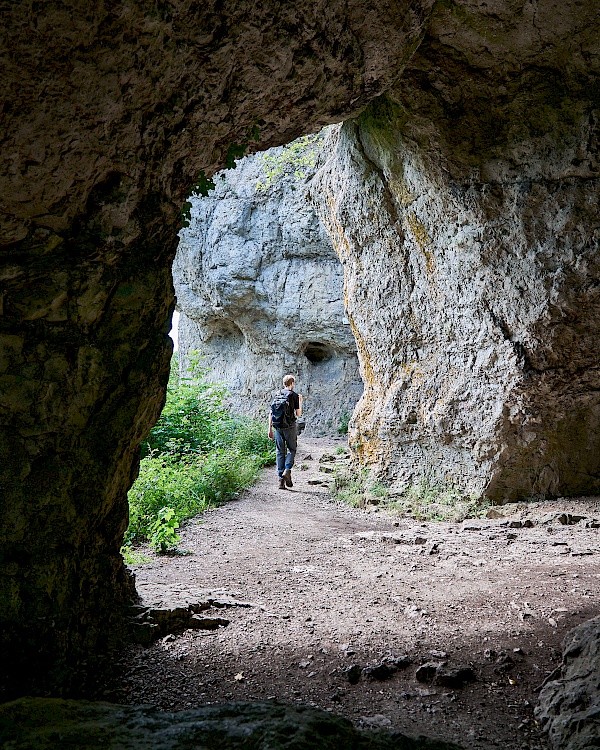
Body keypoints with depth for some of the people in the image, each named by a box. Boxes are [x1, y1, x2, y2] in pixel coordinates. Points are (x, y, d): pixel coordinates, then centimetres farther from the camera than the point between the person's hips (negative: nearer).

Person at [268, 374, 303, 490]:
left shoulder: (277, 395, 9)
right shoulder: (294, 395, -3)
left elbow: (271, 413, 7)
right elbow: (298, 414, -3)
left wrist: (270, 429, 12)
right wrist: (300, 402, 12)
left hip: (278, 427, 4)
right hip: (290, 426, -4)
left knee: (280, 452, 6)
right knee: (292, 450, 10)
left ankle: (281, 480, 3)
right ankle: (287, 470, -14)